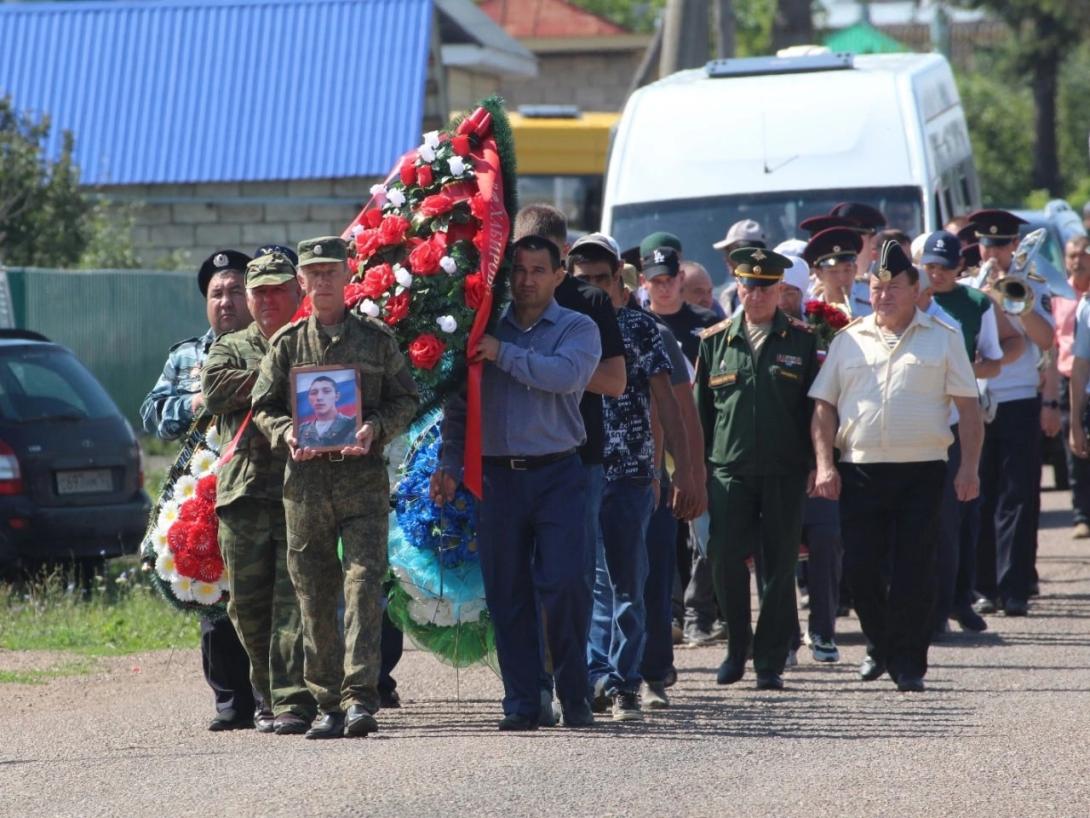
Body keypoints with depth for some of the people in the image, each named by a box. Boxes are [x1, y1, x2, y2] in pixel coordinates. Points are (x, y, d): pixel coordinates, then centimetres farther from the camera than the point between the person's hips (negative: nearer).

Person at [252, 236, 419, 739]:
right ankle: (328, 704, 10)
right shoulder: (287, 343, 10)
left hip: (363, 476, -2)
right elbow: (264, 407, 12)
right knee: (314, 597, 3)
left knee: (364, 584, -13)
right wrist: (285, 435, -9)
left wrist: (375, 429, -10)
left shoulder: (375, 338, 7)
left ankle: (360, 698, -16)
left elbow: (405, 400, 9)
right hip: (305, 479, 2)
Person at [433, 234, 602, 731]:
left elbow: (565, 375, -16)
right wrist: (450, 463, 6)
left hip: (557, 475, -3)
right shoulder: (485, 331, 14)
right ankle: (521, 703, 7)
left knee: (566, 585, -11)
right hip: (499, 478, 3)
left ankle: (574, 697, 0)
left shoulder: (577, 329, 5)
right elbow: (459, 404, 17)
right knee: (507, 594, 2)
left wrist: (502, 354, -14)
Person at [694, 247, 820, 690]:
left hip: (784, 471, -1)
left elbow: (815, 408, 6)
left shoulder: (801, 341, 5)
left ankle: (771, 661, 8)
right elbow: (700, 409, 12)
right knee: (726, 561, -4)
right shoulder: (715, 341, 8)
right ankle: (736, 648, 15)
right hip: (729, 470, 1)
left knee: (779, 566, 1)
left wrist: (817, 465, 1)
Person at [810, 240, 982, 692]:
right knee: (861, 568, 2)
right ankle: (880, 647, 24)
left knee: (914, 571, -4)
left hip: (922, 471, -2)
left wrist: (969, 468, -4)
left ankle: (908, 663, 3)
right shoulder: (848, 341, 12)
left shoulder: (941, 339, 7)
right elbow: (824, 406, 11)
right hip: (860, 470, 2)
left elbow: (968, 407, 5)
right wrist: (824, 464, 0)